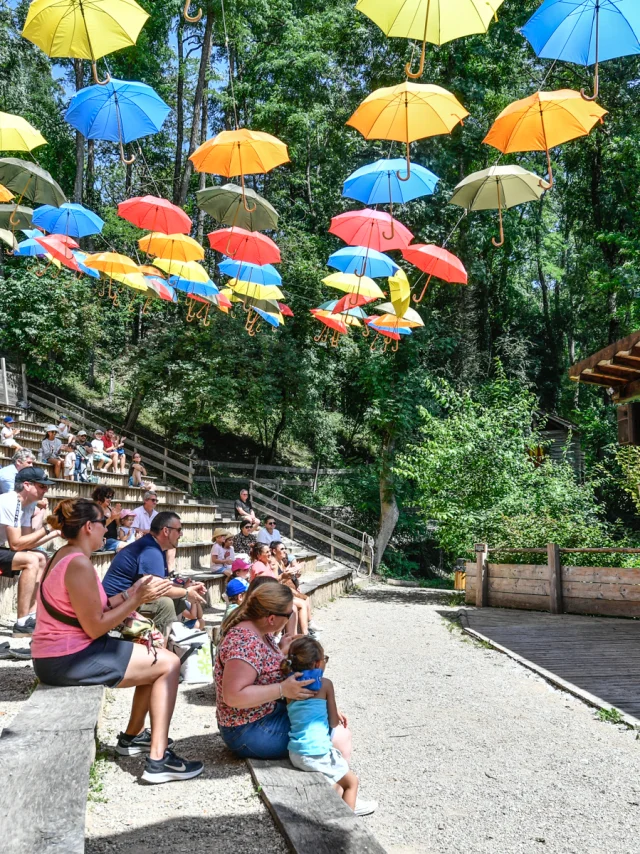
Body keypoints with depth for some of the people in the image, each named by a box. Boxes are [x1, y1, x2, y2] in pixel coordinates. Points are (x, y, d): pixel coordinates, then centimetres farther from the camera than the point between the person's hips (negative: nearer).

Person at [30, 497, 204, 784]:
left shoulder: (64, 556, 11)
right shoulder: (79, 564, -21)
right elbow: (95, 627, -21)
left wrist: (131, 593, 5)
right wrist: (137, 599, -14)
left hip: (60, 655, 10)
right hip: (70, 658, -10)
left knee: (154, 658, 19)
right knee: (169, 663, -5)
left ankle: (132, 736, 31)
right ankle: (158, 760, -5)